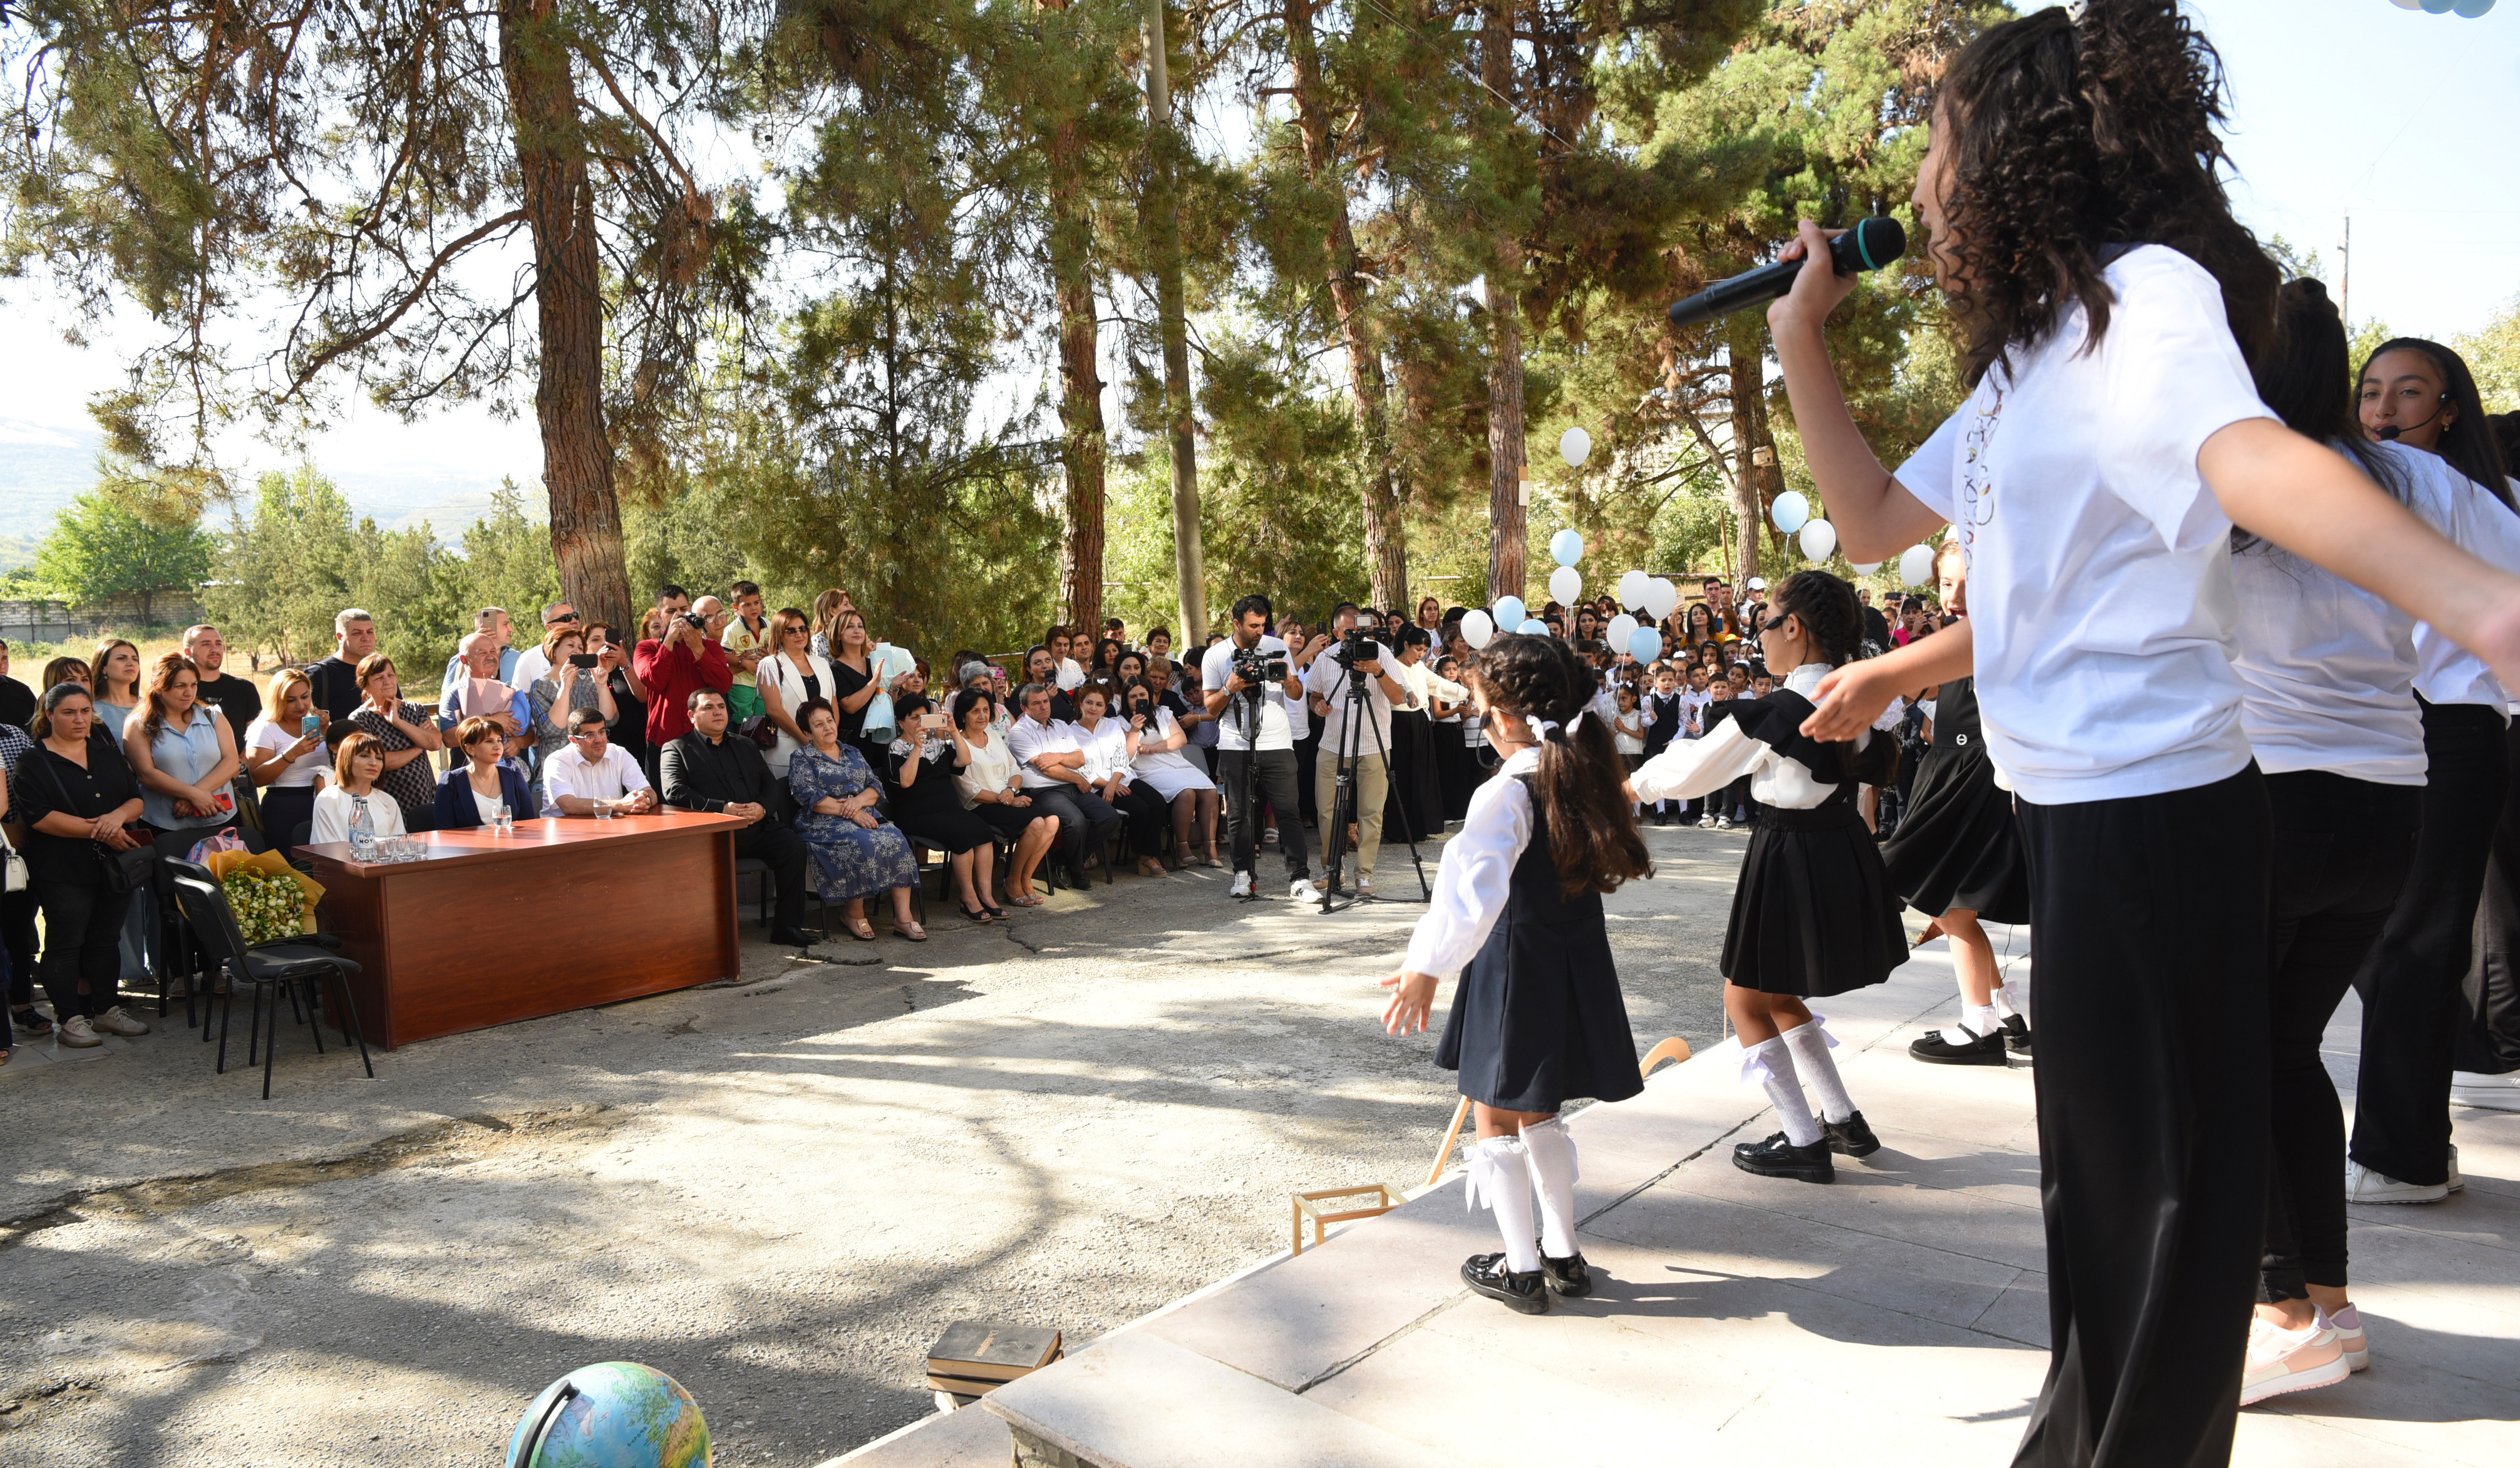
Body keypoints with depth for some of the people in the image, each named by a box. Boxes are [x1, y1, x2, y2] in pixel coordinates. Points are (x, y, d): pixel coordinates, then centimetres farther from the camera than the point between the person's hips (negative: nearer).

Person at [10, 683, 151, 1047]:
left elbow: (137, 799, 9)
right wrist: (98, 831, -20)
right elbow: (38, 816, -15)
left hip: (114, 865, 5)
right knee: (66, 943, 1)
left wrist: (118, 816, -15)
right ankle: (70, 1019, 9)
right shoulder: (34, 761, -4)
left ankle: (107, 1010, 21)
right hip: (63, 872, -5)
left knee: (106, 939, 12)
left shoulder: (109, 754, 13)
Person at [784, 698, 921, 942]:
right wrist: (849, 812, -17)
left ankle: (903, 917, -29)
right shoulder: (802, 759, 6)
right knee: (863, 844, -35)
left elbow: (875, 787, 14)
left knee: (896, 840, -26)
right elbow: (811, 797, -9)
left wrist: (859, 801, -9)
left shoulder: (852, 753, 22)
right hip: (824, 824, -5)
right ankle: (855, 915, -19)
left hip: (864, 816, 5)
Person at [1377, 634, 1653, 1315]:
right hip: (1575, 964, 7)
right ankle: (1563, 1255, 32)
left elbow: (1474, 891, -36)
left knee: (1497, 1122, 10)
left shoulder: (1506, 795, -22)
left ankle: (1522, 1268, 19)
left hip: (1515, 970, -7)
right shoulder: (1585, 779, 1)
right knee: (1539, 1116, 23)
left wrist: (1428, 968, -40)